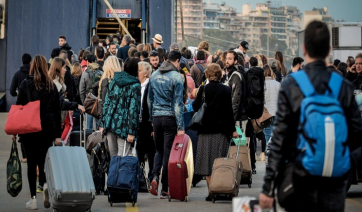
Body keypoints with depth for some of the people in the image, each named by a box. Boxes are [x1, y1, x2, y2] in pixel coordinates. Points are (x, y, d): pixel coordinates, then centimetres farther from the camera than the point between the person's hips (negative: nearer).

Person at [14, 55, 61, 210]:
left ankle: (33, 199, 0)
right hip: (47, 131, 2)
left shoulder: (25, 84, -3)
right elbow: (57, 111, 4)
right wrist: (57, 134, 6)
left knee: (32, 164, 2)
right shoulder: (51, 86, 4)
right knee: (43, 162, 11)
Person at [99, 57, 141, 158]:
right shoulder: (135, 86, -6)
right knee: (122, 157, -5)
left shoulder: (114, 81, 10)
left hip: (110, 123, 5)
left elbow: (106, 102, 11)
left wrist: (102, 124, 13)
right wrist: (131, 131, -11)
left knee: (113, 156, 11)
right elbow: (133, 109, -10)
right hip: (123, 126, -5)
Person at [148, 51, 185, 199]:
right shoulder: (176, 77, -9)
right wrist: (180, 127, -9)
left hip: (156, 117, 4)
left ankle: (155, 176, -9)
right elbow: (178, 103, -10)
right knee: (168, 152, 1)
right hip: (170, 118, -4)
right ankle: (164, 189, 4)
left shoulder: (154, 75, 9)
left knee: (159, 150, 17)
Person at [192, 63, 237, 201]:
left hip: (206, 129, -1)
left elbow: (196, 107, -3)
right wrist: (233, 130, 4)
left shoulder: (203, 89, -5)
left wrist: (194, 99, 18)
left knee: (207, 161, 4)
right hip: (221, 129, 1)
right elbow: (229, 111, -1)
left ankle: (211, 191, -1)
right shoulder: (226, 90, -2)